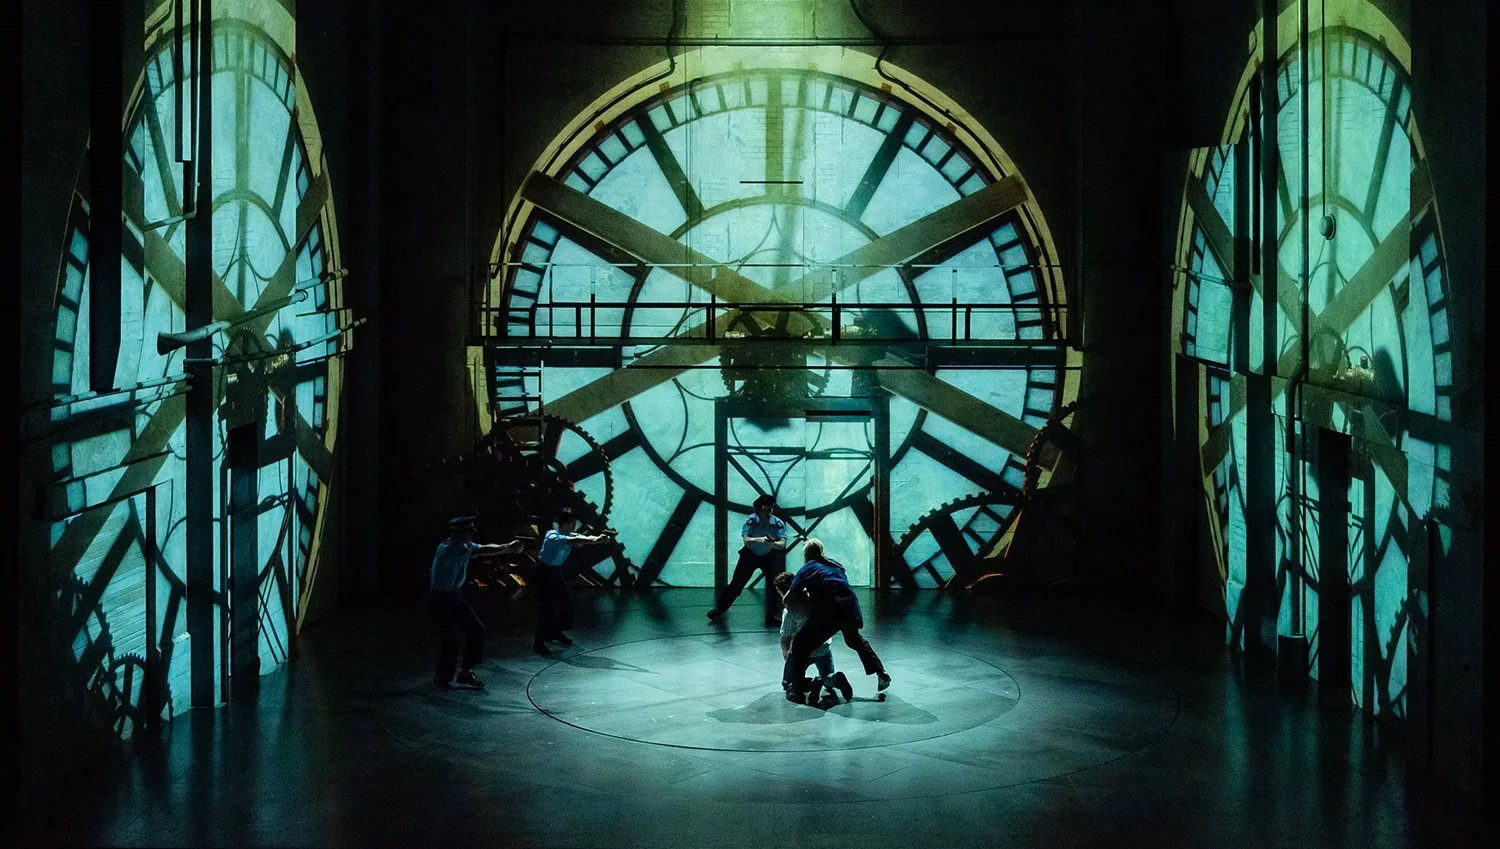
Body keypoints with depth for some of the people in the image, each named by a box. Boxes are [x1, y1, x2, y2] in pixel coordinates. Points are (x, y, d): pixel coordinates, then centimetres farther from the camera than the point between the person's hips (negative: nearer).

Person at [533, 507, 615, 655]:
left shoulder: (571, 535, -2)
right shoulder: (553, 537, -28)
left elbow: (586, 538, -14)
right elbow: (572, 541, -42)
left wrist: (600, 539, -35)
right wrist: (597, 539, -48)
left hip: (556, 571, 9)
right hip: (544, 572, -9)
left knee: (566, 600, 12)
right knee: (546, 606, -12)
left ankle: (555, 632, 31)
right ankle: (538, 643, -5)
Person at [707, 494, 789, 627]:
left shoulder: (778, 523, -21)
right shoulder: (750, 520, -23)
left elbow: (782, 544, -28)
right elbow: (746, 540, -33)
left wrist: (772, 543, -50)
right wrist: (758, 539, -53)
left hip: (769, 557, 1)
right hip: (750, 555, -1)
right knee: (736, 584, 0)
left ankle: (771, 617, 8)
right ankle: (718, 609, 14)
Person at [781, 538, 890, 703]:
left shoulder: (806, 569, 10)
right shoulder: (836, 565, 24)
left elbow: (788, 597, 9)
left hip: (828, 612, -5)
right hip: (850, 607, 5)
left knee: (800, 645, 6)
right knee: (856, 640, 34)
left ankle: (796, 691, -4)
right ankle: (882, 675, 39)